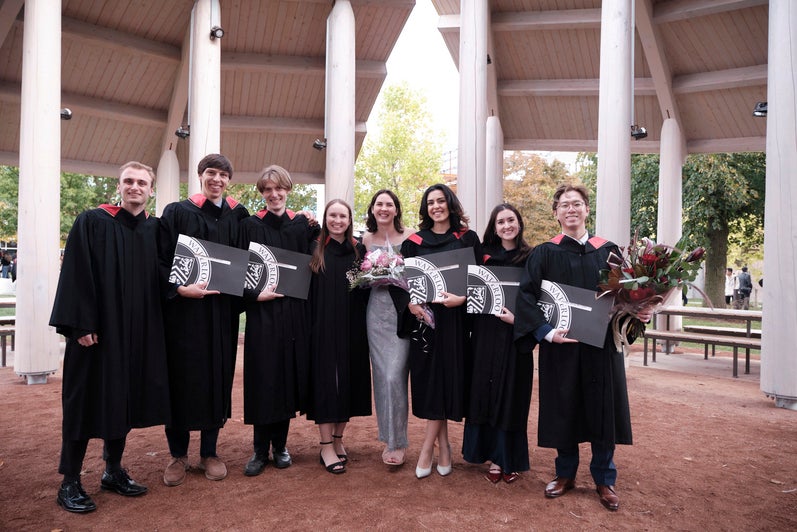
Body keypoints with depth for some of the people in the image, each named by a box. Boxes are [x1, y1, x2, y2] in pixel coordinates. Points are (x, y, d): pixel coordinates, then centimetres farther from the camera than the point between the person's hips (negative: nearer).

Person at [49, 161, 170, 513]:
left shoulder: (156, 229, 8)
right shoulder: (91, 222, -5)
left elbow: (159, 279, 14)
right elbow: (76, 274, -10)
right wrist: (81, 324, -15)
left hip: (139, 330, 4)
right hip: (97, 326, -4)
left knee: (124, 398, 12)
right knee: (88, 400, 3)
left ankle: (113, 471, 26)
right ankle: (70, 482, 16)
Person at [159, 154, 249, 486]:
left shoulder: (238, 216, 9)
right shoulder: (178, 213, -1)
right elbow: (161, 261, -5)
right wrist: (180, 288, -19)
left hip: (222, 312, 3)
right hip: (184, 309, -3)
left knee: (218, 377, 8)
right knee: (182, 378, 2)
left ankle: (209, 452, 22)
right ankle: (178, 455, 19)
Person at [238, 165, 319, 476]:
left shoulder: (302, 226, 8)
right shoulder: (250, 227, 2)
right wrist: (256, 294, -14)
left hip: (294, 315, 2)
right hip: (261, 314, -2)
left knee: (289, 378, 7)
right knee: (263, 380, 0)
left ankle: (280, 445, 22)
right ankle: (261, 450, 15)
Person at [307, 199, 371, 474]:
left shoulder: (359, 250, 8)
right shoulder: (315, 249, 3)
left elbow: (367, 289, 11)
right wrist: (308, 325, -8)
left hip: (351, 327, 3)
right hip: (322, 326, -2)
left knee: (349, 379, 8)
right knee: (326, 380, -1)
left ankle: (338, 439, 23)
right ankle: (326, 446, 8)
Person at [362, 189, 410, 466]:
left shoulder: (409, 239, 0)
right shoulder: (366, 240, 9)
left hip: (403, 312, -3)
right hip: (377, 311, 3)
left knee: (394, 375, -9)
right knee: (382, 375, 6)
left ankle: (396, 441, 6)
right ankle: (389, 437, 21)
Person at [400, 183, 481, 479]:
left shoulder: (467, 238, 4)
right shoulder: (415, 241, 8)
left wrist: (461, 298, -17)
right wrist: (410, 302, -10)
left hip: (454, 318, -2)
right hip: (423, 317, 2)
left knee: (445, 377, -3)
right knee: (428, 379, 2)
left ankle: (427, 449, 7)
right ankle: (443, 446, 16)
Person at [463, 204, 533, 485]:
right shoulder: (484, 254, 6)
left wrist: (518, 318, -16)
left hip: (515, 335, -2)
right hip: (485, 334, 2)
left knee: (511, 395, 3)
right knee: (486, 394, 5)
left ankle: (510, 460, 17)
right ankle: (493, 458, 18)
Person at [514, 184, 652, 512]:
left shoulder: (607, 251, 7)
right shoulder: (544, 253, 0)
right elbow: (526, 296, -9)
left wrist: (640, 311, -13)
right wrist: (546, 331, -21)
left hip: (601, 344, 1)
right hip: (560, 345, -1)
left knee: (602, 409, 7)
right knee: (563, 408, 8)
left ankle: (604, 479, 25)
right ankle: (566, 474, 27)